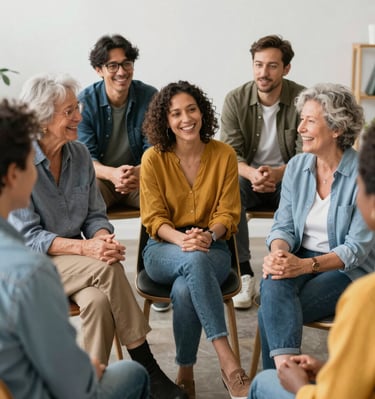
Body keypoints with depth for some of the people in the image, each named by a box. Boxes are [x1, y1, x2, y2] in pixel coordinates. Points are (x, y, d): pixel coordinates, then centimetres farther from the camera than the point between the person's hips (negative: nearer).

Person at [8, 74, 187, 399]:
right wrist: (85, 247, -28)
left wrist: (104, 238, -18)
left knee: (99, 301, -30)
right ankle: (148, 371, -20)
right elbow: (28, 236, -16)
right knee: (108, 269, -30)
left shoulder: (80, 153, 3)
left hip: (77, 261, 4)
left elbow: (95, 214, 6)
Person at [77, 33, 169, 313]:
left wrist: (140, 172, -32)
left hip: (140, 176, 1)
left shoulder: (149, 96, -5)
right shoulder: (86, 101, -7)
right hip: (100, 176, 0)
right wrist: (112, 173, -33)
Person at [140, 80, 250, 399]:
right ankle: (228, 362, -39)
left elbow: (228, 214, 1)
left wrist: (208, 235, -22)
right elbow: (154, 219, -3)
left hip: (212, 248, 1)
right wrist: (183, 240, -24)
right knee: (195, 261, -38)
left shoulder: (224, 154, 0)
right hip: (164, 248, 0)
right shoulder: (153, 159, -2)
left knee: (185, 289, -35)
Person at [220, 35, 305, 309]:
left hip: (287, 178, -1)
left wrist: (279, 172, -31)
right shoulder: (236, 100, -3)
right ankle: (243, 273, -22)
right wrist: (252, 173, -31)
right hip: (248, 176, 1)